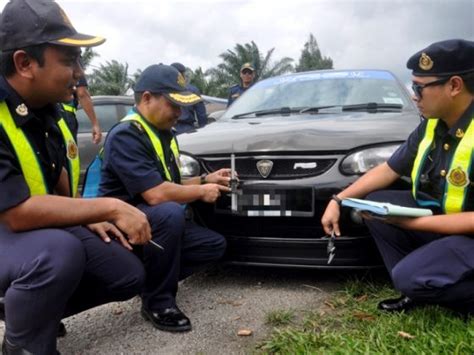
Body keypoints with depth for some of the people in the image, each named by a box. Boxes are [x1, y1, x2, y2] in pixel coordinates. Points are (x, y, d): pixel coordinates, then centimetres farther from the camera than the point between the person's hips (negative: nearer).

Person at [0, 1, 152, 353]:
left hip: (43, 227, 8)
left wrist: (89, 217, -2)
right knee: (59, 252, -38)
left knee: (129, 274, 4)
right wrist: (109, 207, -28)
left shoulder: (48, 109, -2)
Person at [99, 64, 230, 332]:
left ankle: (147, 277, 6)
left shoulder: (165, 134, 10)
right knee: (170, 213, -38)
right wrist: (201, 191, -16)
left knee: (215, 245, 3)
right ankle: (158, 302, -19)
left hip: (161, 223, 9)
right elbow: (156, 195, -31)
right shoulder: (126, 136, -21)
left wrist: (205, 179, 3)